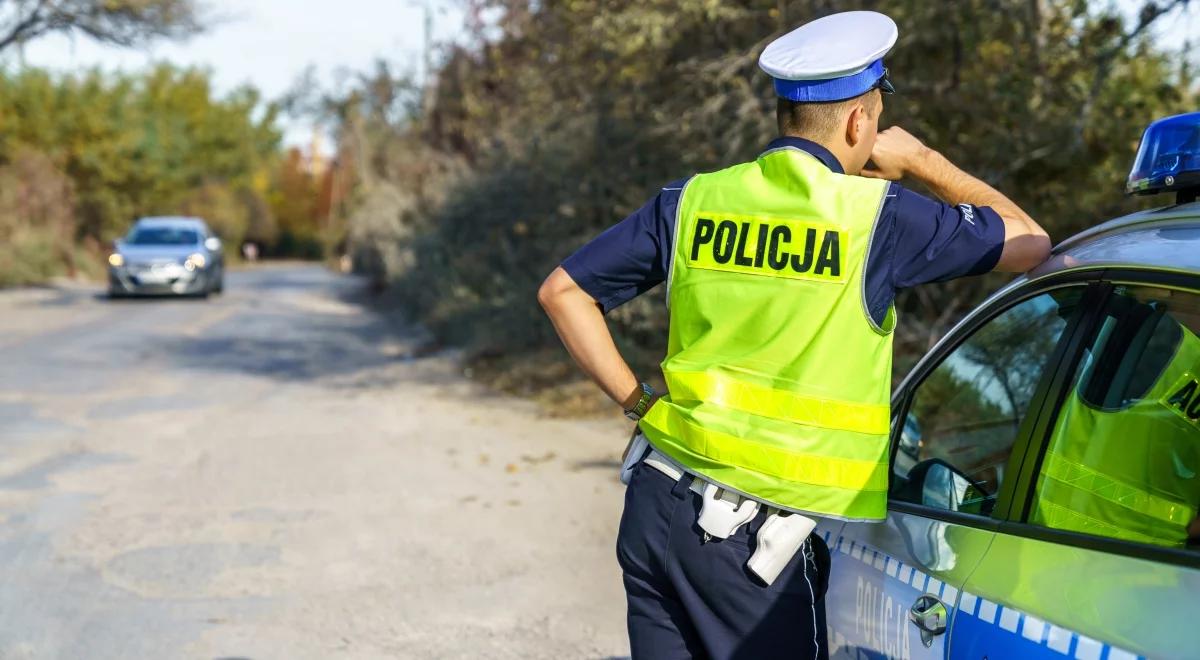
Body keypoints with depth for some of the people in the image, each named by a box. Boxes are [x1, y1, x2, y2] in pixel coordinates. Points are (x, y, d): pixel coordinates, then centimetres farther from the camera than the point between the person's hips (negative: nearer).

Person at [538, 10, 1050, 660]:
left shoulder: (694, 199, 5)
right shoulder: (877, 215, -7)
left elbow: (563, 291, 8)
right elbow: (1029, 243, 6)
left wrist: (639, 400, 11)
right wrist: (926, 163, 16)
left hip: (656, 504, 5)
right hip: (755, 535, -5)